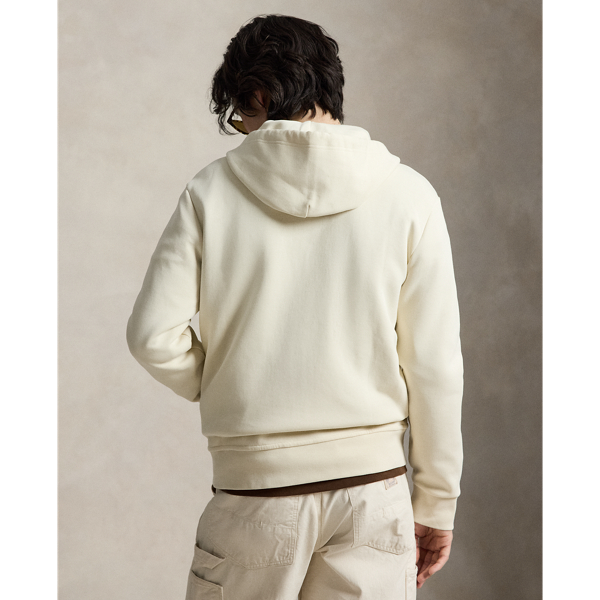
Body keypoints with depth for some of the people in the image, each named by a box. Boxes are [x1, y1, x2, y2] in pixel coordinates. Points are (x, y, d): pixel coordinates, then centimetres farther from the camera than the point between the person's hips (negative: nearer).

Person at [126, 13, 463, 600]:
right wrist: (435, 504, 7)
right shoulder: (407, 194, -2)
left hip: (254, 488, 0)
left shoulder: (213, 189, -3)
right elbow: (433, 364, -2)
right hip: (373, 486, 1)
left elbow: (153, 336, -8)